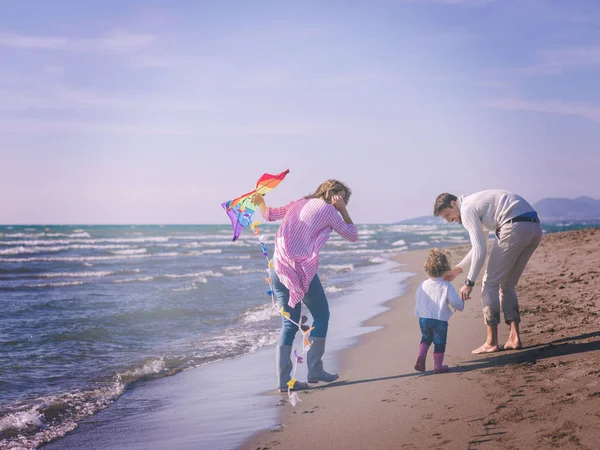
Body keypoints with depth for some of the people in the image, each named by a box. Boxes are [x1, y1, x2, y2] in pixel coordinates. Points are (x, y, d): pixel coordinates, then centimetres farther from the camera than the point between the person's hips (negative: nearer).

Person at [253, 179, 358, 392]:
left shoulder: (298, 204, 17)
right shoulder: (327, 209, 0)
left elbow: (269, 214, 25)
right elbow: (352, 236, 7)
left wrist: (260, 202, 44)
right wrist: (343, 210, 10)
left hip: (279, 269, 6)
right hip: (303, 270, -6)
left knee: (289, 322, 10)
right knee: (321, 315, 11)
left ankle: (284, 379, 4)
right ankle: (314, 370, 8)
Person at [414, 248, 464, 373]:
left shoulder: (423, 285, 2)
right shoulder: (446, 286, -11)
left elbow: (417, 300, 11)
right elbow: (455, 301, -12)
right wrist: (460, 305, 11)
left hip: (423, 318, 4)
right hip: (440, 320, -4)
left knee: (425, 339, 24)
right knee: (439, 343, 8)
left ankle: (421, 357, 6)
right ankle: (438, 366, 13)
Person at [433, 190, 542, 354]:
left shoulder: (467, 209, -1)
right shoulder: (476, 203, 29)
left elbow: (480, 250, -9)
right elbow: (480, 244, 38)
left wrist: (469, 282, -5)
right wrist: (458, 269, 37)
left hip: (515, 228, -9)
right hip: (535, 228, 9)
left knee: (490, 283, 2)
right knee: (507, 284, 19)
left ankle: (491, 342, 3)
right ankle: (514, 338, 13)